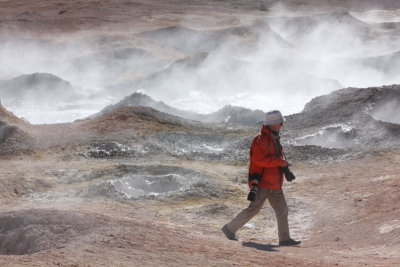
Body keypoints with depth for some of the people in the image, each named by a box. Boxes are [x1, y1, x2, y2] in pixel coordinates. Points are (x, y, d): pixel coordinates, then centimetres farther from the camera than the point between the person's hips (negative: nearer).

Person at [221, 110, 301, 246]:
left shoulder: (273, 139, 16)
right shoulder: (262, 139, -15)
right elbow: (259, 159, -26)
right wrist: (280, 162, -23)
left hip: (273, 184, 10)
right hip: (262, 182, -10)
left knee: (282, 209, 7)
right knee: (253, 208, -7)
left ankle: (284, 239, 11)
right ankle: (229, 229, 5)